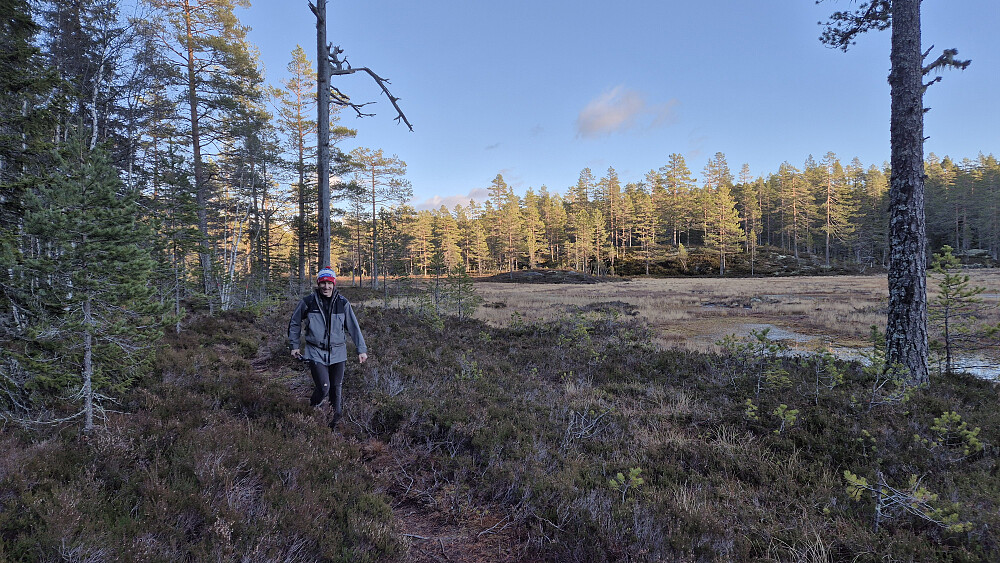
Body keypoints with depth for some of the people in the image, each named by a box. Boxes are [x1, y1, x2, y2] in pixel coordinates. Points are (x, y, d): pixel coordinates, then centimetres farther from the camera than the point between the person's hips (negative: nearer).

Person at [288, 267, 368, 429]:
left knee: (336, 388, 10)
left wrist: (361, 349, 3)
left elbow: (353, 327, 4)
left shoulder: (342, 303, -3)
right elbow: (295, 323, 10)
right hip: (316, 353, -2)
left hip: (337, 353, 2)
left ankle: (337, 417, 31)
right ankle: (313, 408, 22)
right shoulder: (308, 302, -6)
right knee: (323, 387, -10)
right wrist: (295, 345, 12)